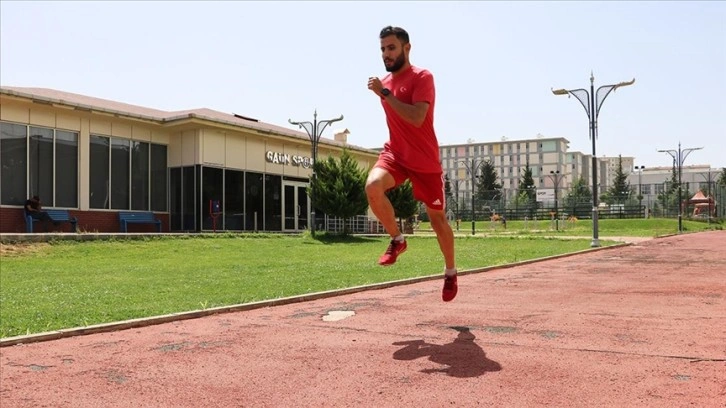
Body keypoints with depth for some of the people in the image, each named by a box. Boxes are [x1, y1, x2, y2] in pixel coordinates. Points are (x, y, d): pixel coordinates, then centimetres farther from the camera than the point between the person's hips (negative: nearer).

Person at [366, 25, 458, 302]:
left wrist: (384, 93, -24)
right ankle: (397, 240, -5)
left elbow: (416, 118, -27)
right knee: (373, 186, -28)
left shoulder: (422, 78, -12)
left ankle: (450, 272, 29)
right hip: (394, 154, 5)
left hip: (425, 161, -5)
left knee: (437, 218, 6)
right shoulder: (385, 82, 10)